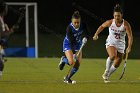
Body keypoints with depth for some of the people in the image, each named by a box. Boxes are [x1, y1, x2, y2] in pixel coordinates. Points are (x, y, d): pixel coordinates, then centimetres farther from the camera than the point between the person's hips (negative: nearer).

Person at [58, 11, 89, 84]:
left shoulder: (83, 25, -18)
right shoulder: (69, 28, -30)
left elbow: (87, 34, -16)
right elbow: (71, 42, -33)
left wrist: (85, 38, -41)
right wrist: (74, 54, -39)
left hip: (78, 45, 4)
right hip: (68, 45, -4)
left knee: (77, 64, -7)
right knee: (71, 62, -23)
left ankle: (67, 78, 11)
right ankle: (63, 60, 12)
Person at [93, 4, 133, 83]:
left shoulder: (126, 24, -16)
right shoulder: (110, 22, -11)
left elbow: (130, 36, -19)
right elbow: (102, 26, 10)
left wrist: (129, 47, -32)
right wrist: (96, 34, 3)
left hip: (120, 45, 1)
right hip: (110, 43, -1)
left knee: (116, 64, 4)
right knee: (113, 56, -32)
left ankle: (106, 76, 29)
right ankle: (106, 71, -9)